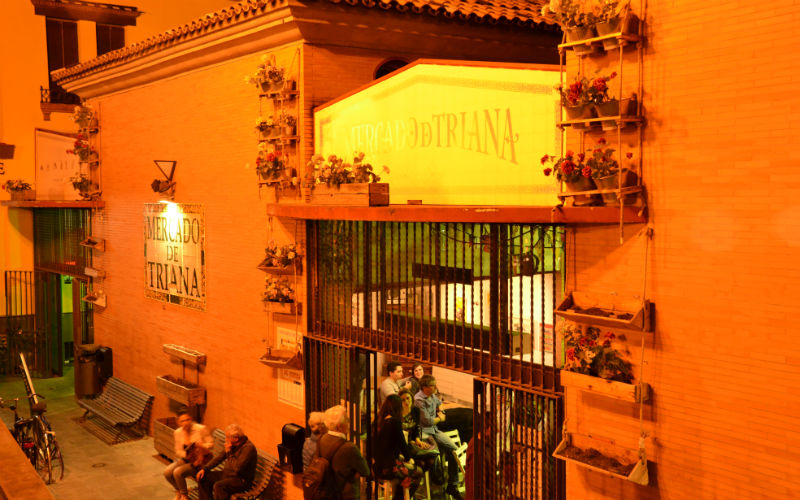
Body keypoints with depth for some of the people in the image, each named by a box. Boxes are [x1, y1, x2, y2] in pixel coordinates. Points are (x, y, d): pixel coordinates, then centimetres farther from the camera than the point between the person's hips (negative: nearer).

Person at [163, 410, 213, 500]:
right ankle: (178, 490, 14)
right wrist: (186, 454, -17)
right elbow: (178, 451, 5)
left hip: (199, 461, -5)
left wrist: (200, 446, -26)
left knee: (178, 472, -25)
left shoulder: (201, 429, -15)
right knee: (167, 472, -15)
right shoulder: (177, 432, -2)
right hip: (185, 459, 5)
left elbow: (210, 443, -7)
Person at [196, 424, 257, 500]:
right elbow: (219, 457, 14)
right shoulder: (232, 444, 3)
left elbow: (237, 468, -29)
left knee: (218, 486, -33)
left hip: (241, 480, -9)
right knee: (203, 478, 2)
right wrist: (205, 468, 3)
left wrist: (229, 452, -22)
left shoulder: (248, 448, -24)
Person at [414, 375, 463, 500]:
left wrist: (440, 413, 15)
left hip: (434, 429, 8)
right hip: (423, 432, -8)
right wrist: (439, 418, 0)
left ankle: (452, 486, -2)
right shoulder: (419, 400, -16)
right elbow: (427, 421, -18)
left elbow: (439, 404, 36)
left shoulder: (432, 396, 10)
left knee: (453, 449, -9)